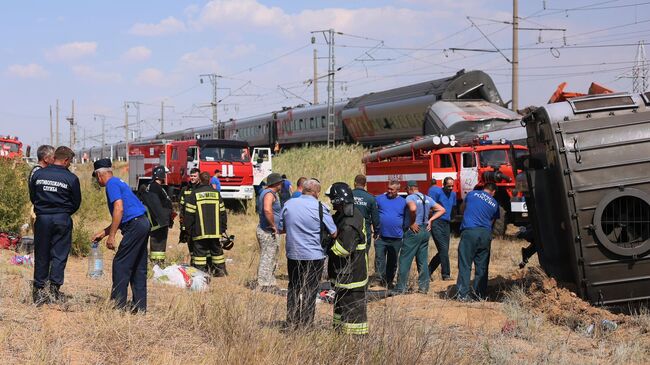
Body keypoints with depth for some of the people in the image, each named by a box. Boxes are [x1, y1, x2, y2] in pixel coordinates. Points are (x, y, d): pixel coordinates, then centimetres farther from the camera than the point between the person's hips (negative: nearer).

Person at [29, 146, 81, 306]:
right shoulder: (71, 178, -7)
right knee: (59, 255, 4)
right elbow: (76, 203, 2)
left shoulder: (38, 174, 0)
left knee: (41, 255, 10)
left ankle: (39, 290, 13)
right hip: (62, 220, -2)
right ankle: (54, 289, -1)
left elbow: (32, 197, 10)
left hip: (42, 218, 2)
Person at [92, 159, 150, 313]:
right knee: (138, 267, 11)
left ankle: (118, 304, -5)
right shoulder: (118, 182, 24)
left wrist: (111, 235, -18)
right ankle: (140, 306, 13)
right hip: (143, 223, 10)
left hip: (135, 225, -10)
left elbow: (119, 209, -19)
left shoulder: (112, 184, -6)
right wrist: (103, 232, 29)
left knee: (120, 264, -5)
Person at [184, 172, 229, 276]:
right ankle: (221, 270, 17)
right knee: (217, 251, 13)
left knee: (200, 252, 0)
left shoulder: (194, 194, -4)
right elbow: (222, 213, 9)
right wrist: (223, 228, 17)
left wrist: (189, 229, 6)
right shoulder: (216, 193, 6)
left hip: (200, 232, -3)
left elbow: (189, 214, -3)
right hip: (216, 231, 3)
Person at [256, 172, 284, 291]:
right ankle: (264, 286, -5)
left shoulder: (265, 192, 16)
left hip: (264, 230, 11)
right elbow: (267, 210, -34)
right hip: (269, 232, -11)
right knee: (267, 259, -7)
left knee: (271, 259, 17)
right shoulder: (270, 194, -17)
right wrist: (273, 226, -25)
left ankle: (270, 284, 25)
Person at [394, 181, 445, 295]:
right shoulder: (427, 198, 11)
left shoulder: (410, 197, -10)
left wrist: (412, 223, -19)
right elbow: (441, 210, 13)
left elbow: (413, 208, -32)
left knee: (405, 261, -2)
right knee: (423, 261, 12)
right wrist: (430, 220, 9)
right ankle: (423, 287, 13)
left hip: (413, 231, -7)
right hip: (425, 231, 7)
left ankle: (401, 288, -1)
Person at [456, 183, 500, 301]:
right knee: (482, 265, 11)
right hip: (485, 234, 2)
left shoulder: (472, 194, 12)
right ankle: (480, 294, 12)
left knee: (465, 264, -2)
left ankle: (463, 294, -8)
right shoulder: (494, 204, 15)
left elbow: (462, 208, 28)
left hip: (469, 230, -2)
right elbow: (492, 221, 17)